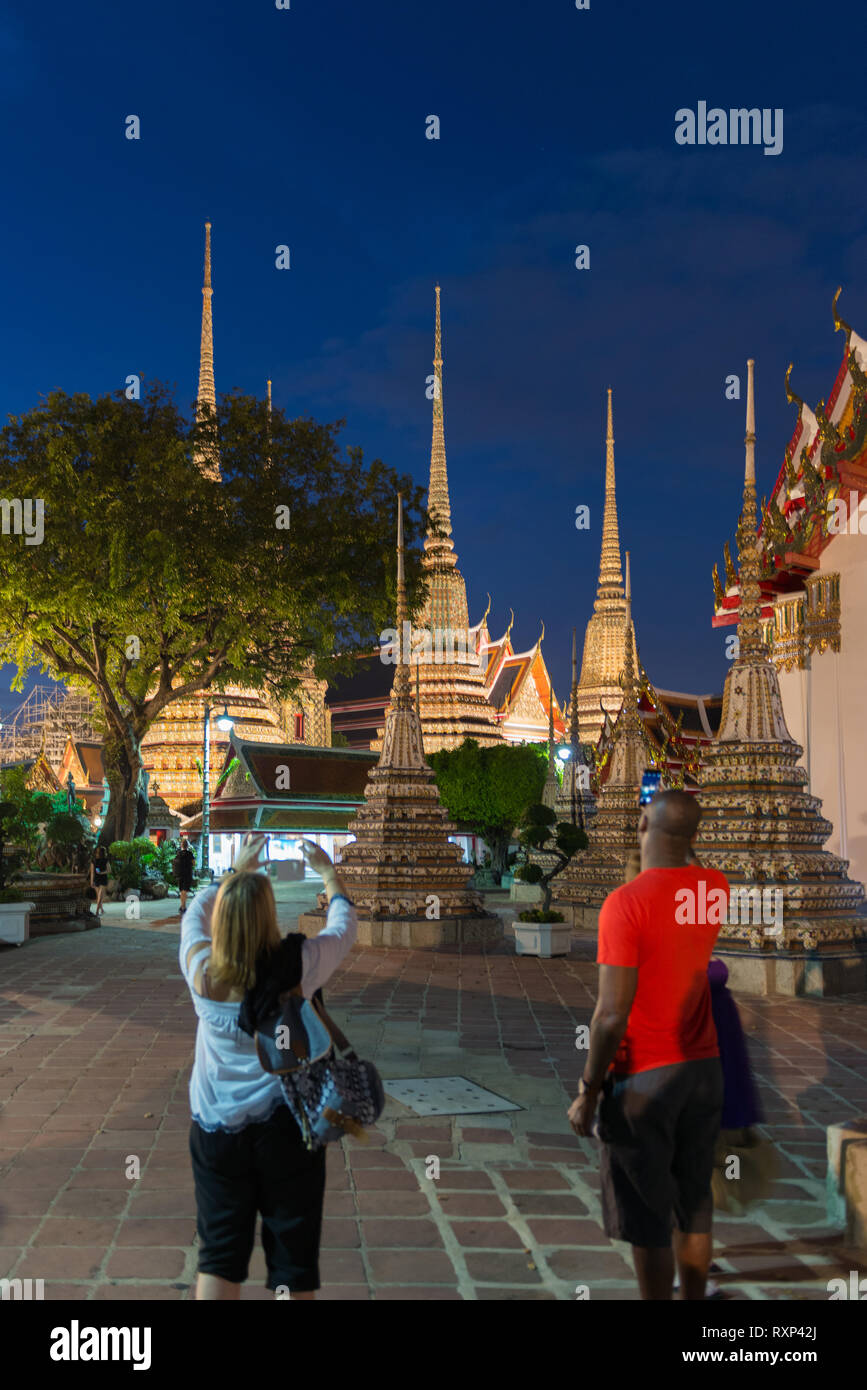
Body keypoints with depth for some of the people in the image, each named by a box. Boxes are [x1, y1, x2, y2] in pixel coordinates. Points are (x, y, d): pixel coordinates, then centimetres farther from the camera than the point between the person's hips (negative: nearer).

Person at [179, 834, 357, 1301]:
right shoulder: (297, 967, -19)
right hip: (285, 1127, -2)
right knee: (293, 1262, 11)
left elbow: (197, 911, 9)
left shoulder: (201, 970, -14)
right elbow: (344, 924, 2)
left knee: (218, 1260, 14)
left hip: (215, 1127, 2)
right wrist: (327, 871, 18)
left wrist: (235, 873, 23)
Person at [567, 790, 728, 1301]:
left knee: (646, 1218, 4)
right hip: (704, 1067, 6)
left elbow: (612, 1014, -21)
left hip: (645, 1077, -6)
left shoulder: (626, 902, -20)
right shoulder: (717, 889, -2)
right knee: (695, 1206, 17)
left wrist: (589, 1090, -11)